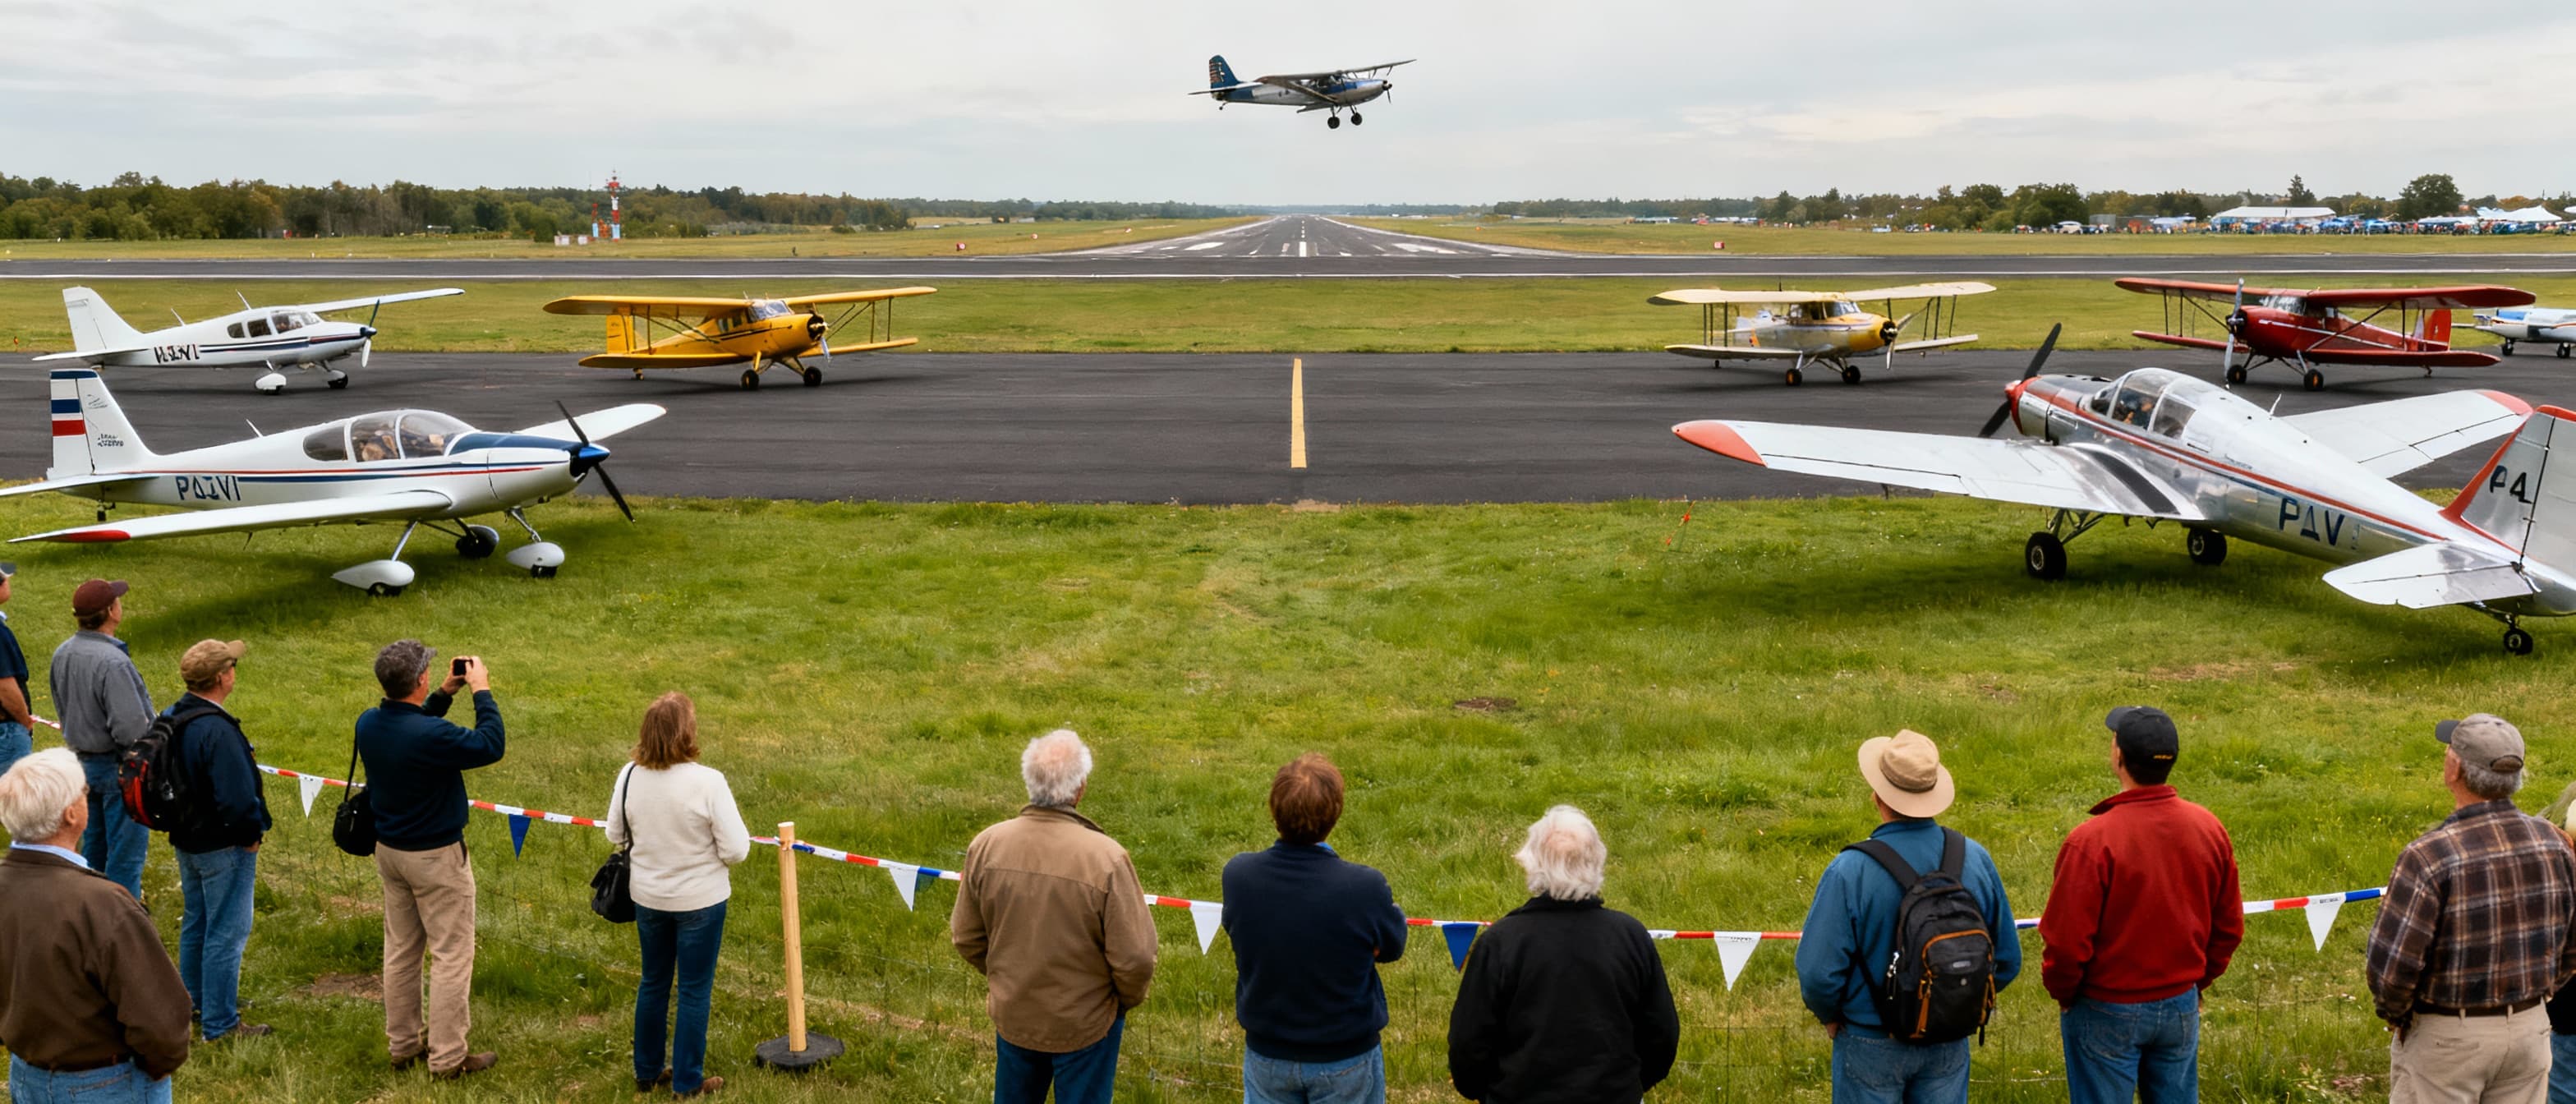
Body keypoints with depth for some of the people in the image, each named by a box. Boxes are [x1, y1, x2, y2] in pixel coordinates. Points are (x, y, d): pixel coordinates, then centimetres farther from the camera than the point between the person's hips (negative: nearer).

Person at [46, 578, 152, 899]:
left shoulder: (62, 654, 3)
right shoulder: (112, 661, -27)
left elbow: (63, 710, 15)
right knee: (126, 851, 1)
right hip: (119, 766, -9)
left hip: (83, 761, 9)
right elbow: (130, 727, -28)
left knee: (93, 846, 22)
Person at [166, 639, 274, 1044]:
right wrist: (252, 834, -13)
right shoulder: (217, 730, -28)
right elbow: (237, 796, -29)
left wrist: (180, 826, 18)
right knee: (226, 934, 0)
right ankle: (219, 1024, 7)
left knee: (195, 924, 23)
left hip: (187, 840, 10)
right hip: (223, 846, -10)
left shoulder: (173, 718, 1)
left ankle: (195, 1004, 38)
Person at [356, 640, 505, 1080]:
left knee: (401, 950, 18)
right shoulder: (430, 735, -30)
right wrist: (481, 691, -10)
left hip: (389, 850, 8)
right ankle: (448, 1057, 9)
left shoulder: (368, 724, -5)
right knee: (451, 955, 3)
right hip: (436, 857, -8)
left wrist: (445, 694, 10)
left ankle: (403, 1045, 29)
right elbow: (490, 745, -18)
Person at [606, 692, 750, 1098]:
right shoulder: (707, 782, -25)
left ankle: (647, 1072, 35)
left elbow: (615, 834, 3)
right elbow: (735, 850, -21)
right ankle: (688, 1082, 22)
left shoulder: (630, 776, -11)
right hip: (699, 900, -4)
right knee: (694, 990, 11)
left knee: (653, 983, 21)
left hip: (648, 897, 5)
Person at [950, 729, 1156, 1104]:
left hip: (1012, 1015, 4)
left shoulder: (986, 844, -17)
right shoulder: (1105, 858, -29)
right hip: (1084, 1023, -3)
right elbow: (1135, 957, -22)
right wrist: (1128, 999, 1)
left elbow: (966, 937, -3)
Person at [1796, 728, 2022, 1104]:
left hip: (1872, 1044, -3)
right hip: (1949, 1044, 3)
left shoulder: (1851, 871, -24)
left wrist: (1830, 1016, -1)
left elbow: (1818, 971, -21)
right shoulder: (1975, 859, -11)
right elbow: (2007, 960, -2)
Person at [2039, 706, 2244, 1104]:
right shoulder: (2208, 829, -6)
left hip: (2108, 1012, -5)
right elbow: (2229, 927, 5)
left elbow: (2065, 940, -19)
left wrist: (2062, 993, 0)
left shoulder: (2093, 840, -24)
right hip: (2181, 1007, 5)